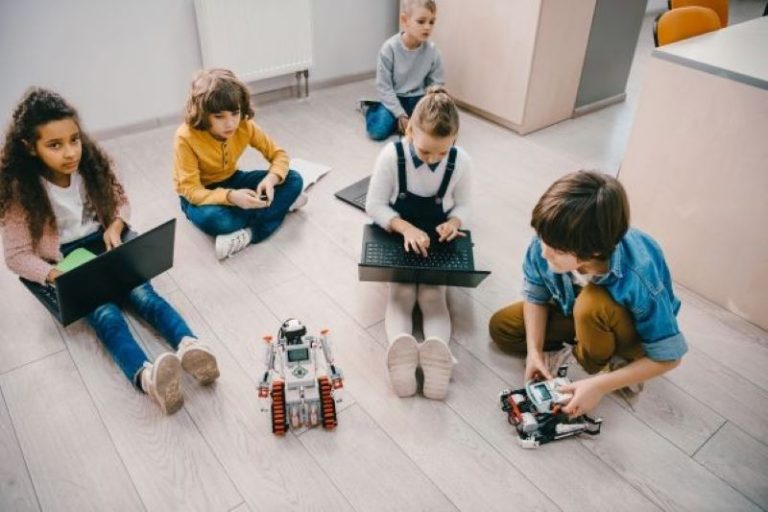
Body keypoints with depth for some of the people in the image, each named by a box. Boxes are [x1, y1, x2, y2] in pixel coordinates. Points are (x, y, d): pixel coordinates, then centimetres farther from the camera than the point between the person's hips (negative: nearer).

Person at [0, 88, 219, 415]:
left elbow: (120, 202, 11)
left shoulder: (91, 165, -4)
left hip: (105, 245, 3)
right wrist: (56, 276, -26)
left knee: (141, 292, -27)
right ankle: (145, 375, -58)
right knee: (103, 312, -31)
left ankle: (188, 345, -51)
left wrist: (115, 227, -10)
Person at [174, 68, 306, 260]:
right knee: (214, 219, -42)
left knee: (294, 180, -16)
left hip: (231, 181, 5)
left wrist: (271, 179, -32)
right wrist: (230, 197, -46)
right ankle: (280, 204, -19)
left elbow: (279, 154, -9)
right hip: (201, 194, -4)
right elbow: (191, 190, -28)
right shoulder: (186, 138, -28)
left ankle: (249, 233, -27)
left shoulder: (245, 125, -17)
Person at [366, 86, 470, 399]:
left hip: (437, 244, 1)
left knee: (433, 296, -24)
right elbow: (374, 205, -14)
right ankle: (399, 349, -49)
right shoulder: (392, 156, -20)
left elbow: (463, 205, 0)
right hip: (398, 240, -1)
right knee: (401, 294, -25)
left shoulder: (460, 161, -14)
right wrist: (406, 227, -30)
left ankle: (437, 352, -47)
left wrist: (454, 223, -25)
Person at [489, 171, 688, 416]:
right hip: (576, 312, 5)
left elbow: (668, 357, -27)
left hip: (635, 336, -4)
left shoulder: (639, 279, -41)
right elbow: (535, 295, -10)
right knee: (500, 326, -3)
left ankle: (598, 366, -7)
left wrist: (600, 385, -32)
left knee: (592, 303, -38)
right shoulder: (548, 242, -31)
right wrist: (534, 351, -19)